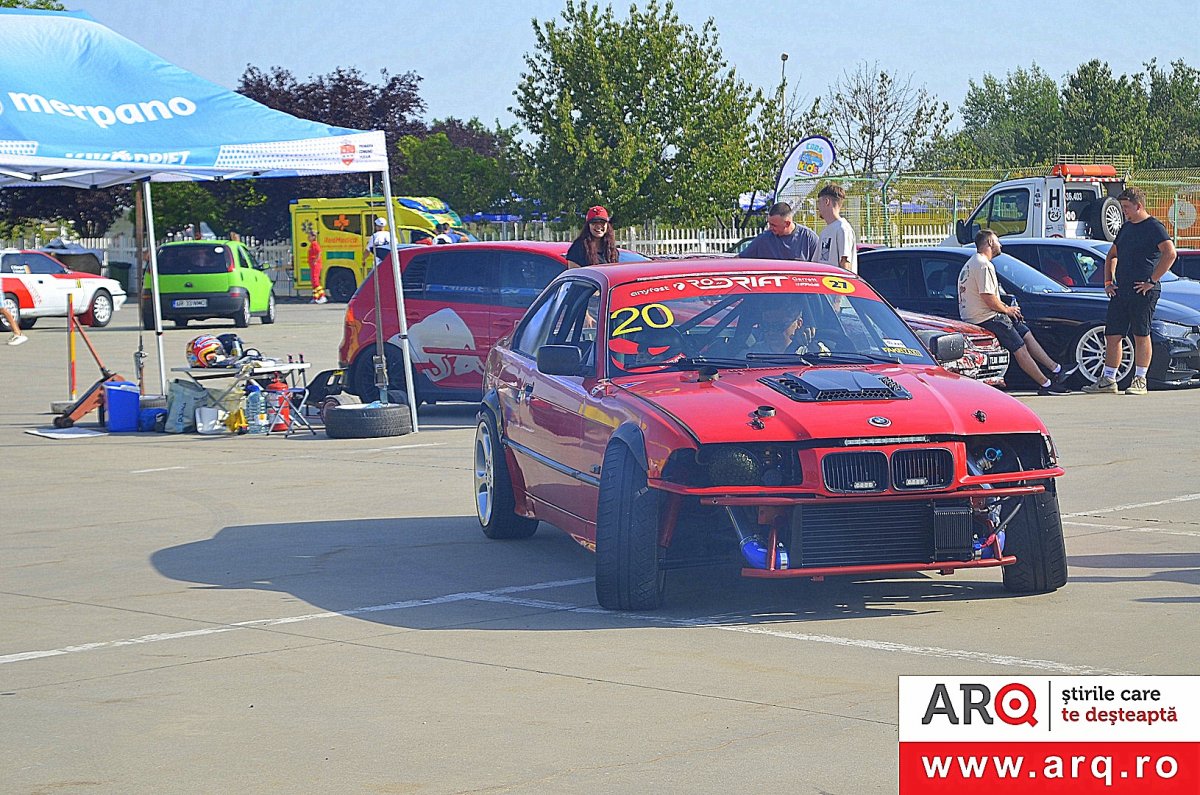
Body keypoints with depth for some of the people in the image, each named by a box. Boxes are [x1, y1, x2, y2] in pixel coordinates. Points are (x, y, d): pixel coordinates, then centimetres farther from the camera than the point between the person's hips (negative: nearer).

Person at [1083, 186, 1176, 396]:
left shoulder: (1154, 227, -6)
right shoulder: (1126, 228, 19)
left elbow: (1170, 254, -19)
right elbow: (1111, 256, 30)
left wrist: (1152, 281, -19)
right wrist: (1108, 281, 17)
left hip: (1143, 291, -8)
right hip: (1120, 291, 8)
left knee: (1141, 335, -3)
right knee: (1112, 335, 5)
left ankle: (1140, 380, 3)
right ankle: (1108, 380, 10)